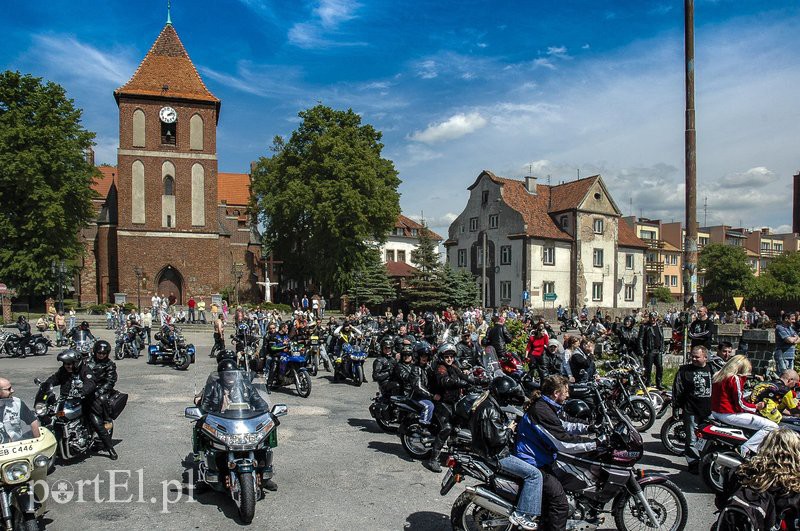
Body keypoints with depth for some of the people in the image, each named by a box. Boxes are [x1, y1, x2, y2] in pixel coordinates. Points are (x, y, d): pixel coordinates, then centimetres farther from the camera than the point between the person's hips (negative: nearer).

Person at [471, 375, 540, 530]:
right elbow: (496, 437, -28)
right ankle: (521, 514, -9)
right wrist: (509, 429, -11)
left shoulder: (485, 404, 11)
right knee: (534, 474, -13)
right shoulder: (490, 410, -22)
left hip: (488, 451, 11)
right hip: (495, 456, -11)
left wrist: (507, 426, 8)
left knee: (530, 463, 21)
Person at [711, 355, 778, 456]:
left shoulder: (717, 375, 11)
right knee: (771, 426, -13)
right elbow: (740, 404, -15)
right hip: (729, 414, -10)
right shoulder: (734, 378, -15)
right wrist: (756, 407, 0)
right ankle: (744, 449, -18)